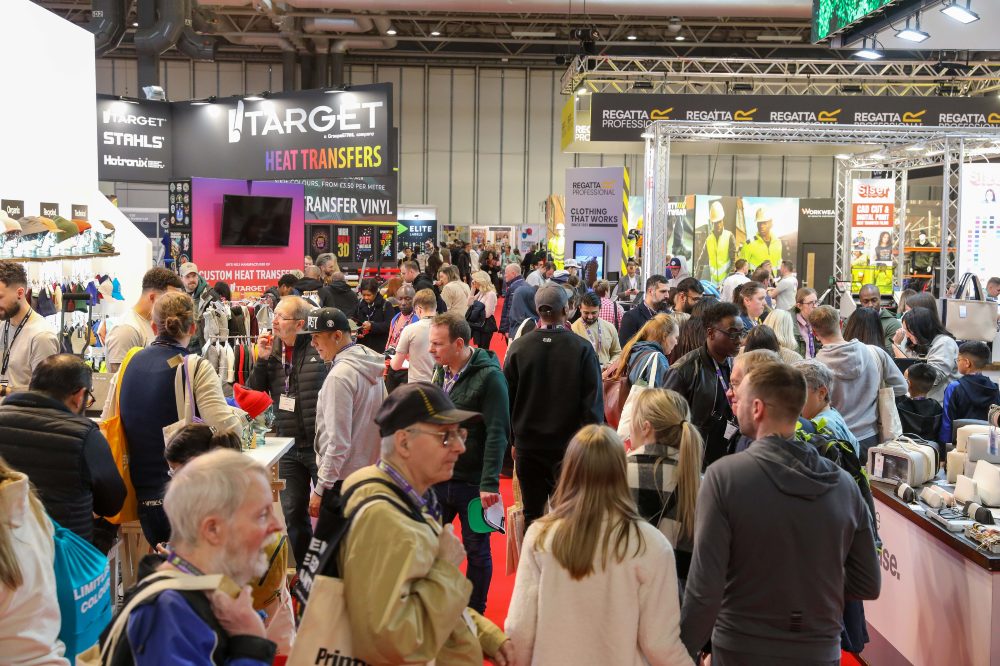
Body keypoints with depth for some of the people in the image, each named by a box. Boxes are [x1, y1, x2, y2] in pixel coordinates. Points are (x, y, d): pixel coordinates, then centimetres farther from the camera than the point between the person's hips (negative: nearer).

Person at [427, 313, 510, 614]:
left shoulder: (489, 376, -14)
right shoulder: (442, 371, 6)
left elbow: (497, 433, -18)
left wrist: (489, 483, -22)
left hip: (472, 482, -6)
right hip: (438, 477, 6)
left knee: (477, 550, 10)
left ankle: (474, 615, 26)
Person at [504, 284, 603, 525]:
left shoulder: (518, 347, -5)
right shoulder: (582, 348, -10)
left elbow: (507, 398, 1)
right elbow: (594, 401, -9)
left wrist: (511, 438, 11)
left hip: (529, 444, 1)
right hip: (570, 444, -1)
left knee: (532, 515, 10)